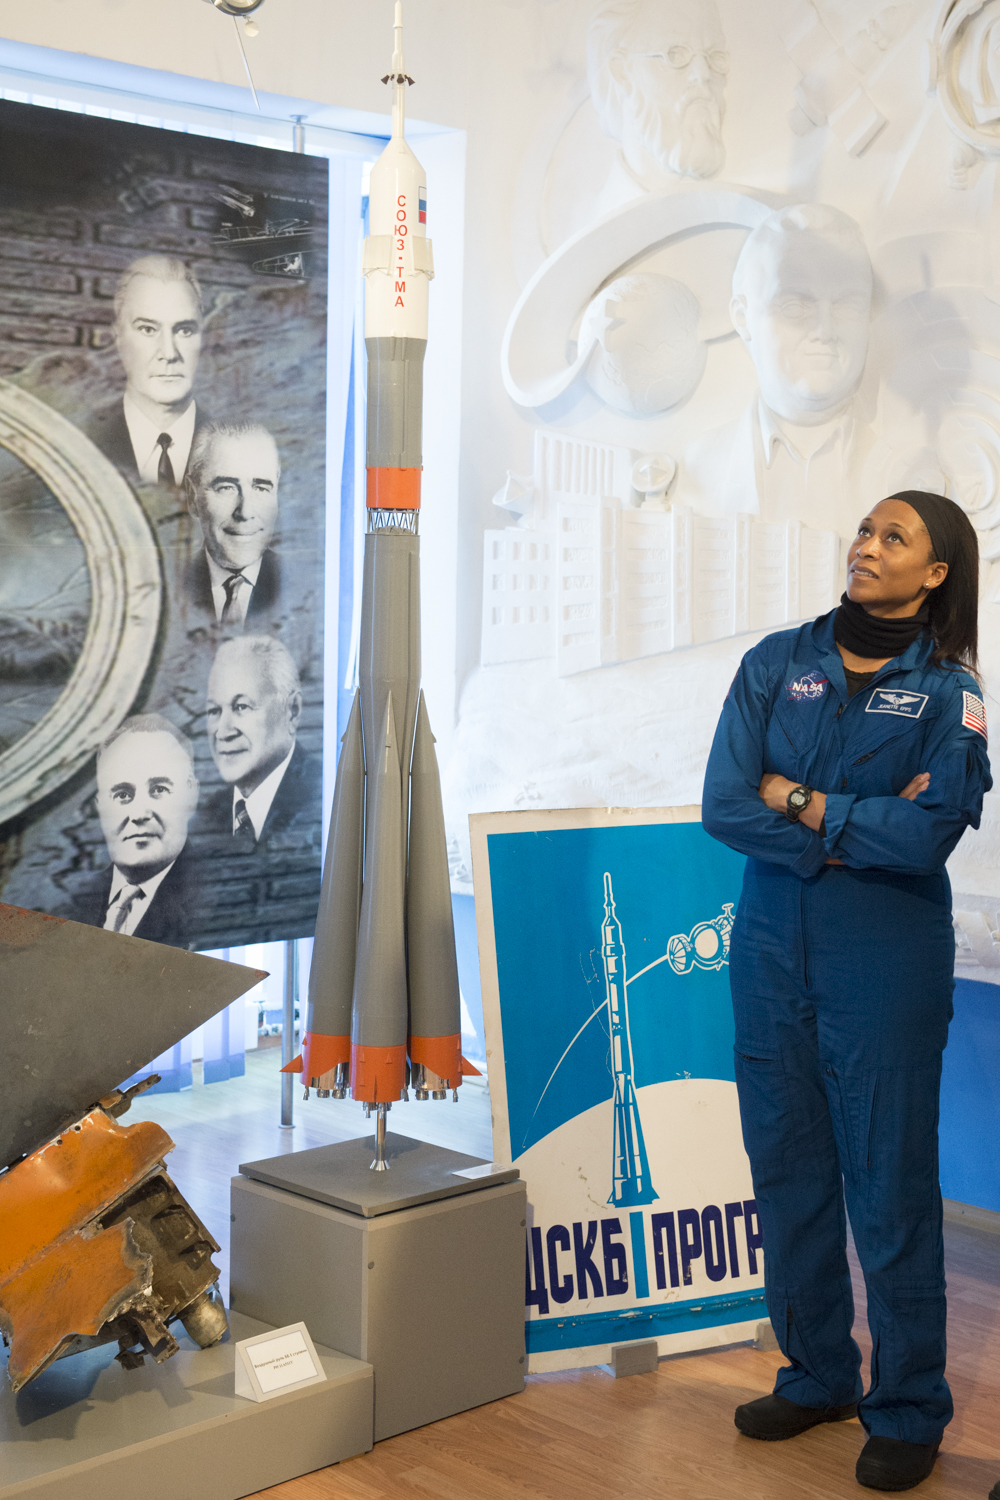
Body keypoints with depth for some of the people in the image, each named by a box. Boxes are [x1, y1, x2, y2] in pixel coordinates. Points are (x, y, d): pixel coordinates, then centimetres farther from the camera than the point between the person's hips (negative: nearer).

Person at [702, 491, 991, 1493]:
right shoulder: (777, 663, 5)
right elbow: (723, 806, -5)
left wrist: (797, 798, -11)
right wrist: (853, 830, -12)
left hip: (888, 958, -3)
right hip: (772, 949, 4)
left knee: (891, 1182, 1)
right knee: (787, 1167, 11)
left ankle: (907, 1411, 17)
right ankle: (817, 1376, 29)